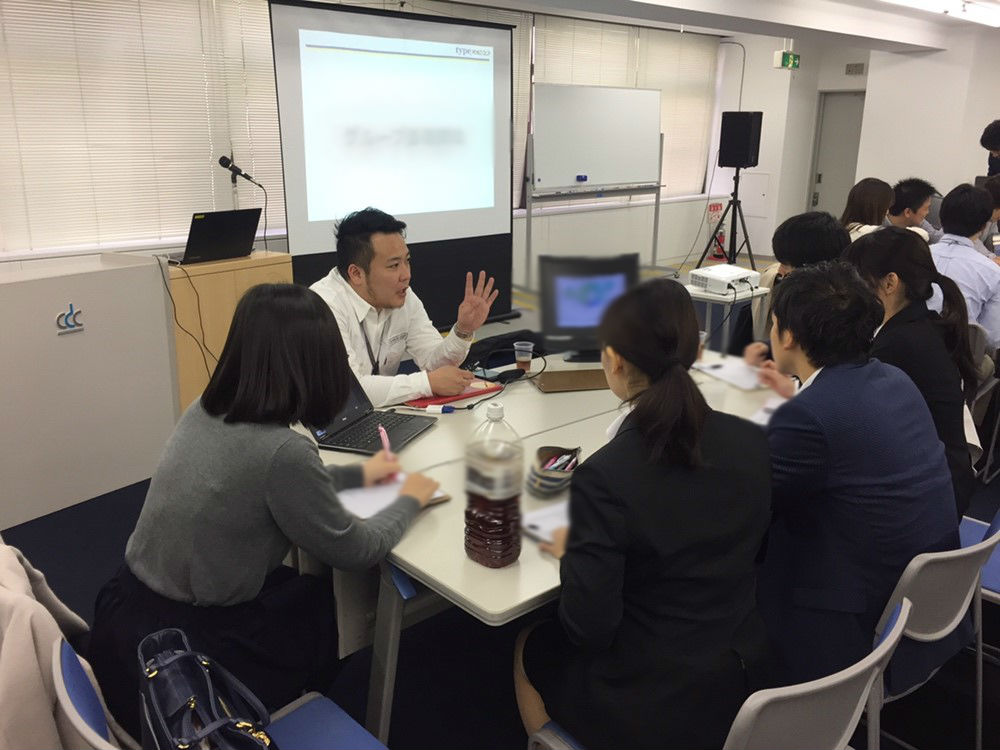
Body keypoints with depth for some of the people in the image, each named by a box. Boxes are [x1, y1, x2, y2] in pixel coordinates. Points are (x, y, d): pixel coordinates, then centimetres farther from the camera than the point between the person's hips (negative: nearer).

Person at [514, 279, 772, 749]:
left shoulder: (605, 476, -28)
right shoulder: (750, 441, -9)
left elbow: (588, 628, -21)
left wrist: (572, 553, -3)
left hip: (654, 711, -5)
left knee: (530, 648, 24)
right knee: (556, 638, 30)